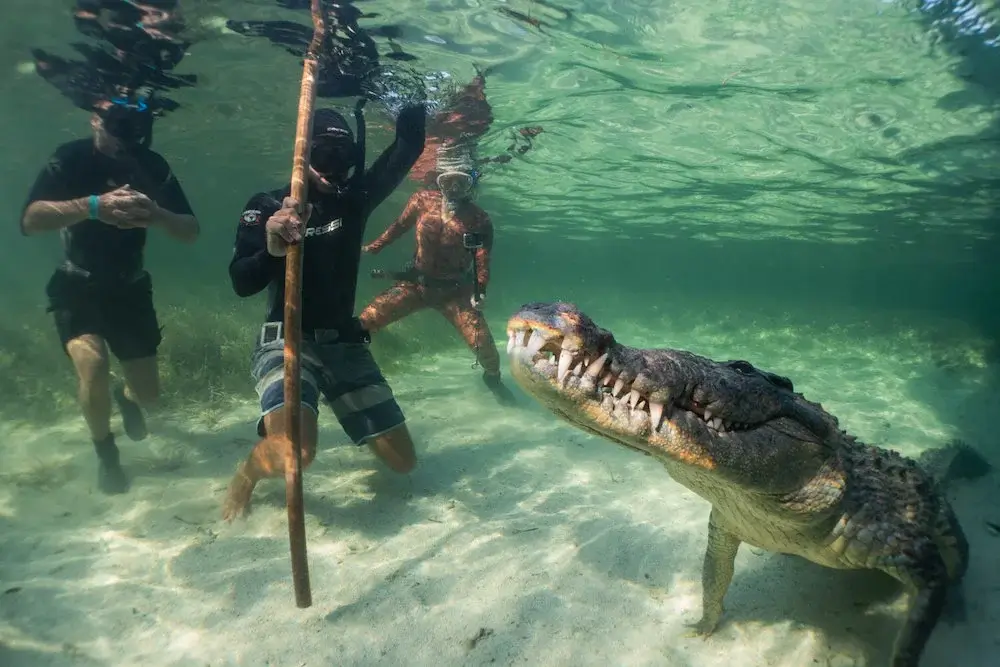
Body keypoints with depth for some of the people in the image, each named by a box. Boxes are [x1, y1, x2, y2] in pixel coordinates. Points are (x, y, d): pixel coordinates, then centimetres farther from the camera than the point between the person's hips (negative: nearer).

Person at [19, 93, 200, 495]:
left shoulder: (153, 166, -9)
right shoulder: (71, 158, -15)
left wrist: (157, 216, -36)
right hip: (77, 288, -2)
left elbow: (191, 232, -15)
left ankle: (126, 397, 44)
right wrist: (92, 205, -45)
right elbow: (29, 220, -28)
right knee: (93, 365, -28)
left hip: (130, 289, 2)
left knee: (148, 393, 3)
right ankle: (105, 453, 2)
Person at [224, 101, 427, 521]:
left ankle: (340, 409, 38)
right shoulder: (267, 206, -4)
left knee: (403, 461, 6)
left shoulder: (354, 199, 4)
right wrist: (272, 249, -35)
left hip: (344, 344, 4)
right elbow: (242, 283, -16)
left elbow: (408, 147, -3)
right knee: (295, 453, -34)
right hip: (286, 341, -4)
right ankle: (248, 471, 6)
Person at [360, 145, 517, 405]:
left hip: (455, 290, -2)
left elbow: (482, 261, -14)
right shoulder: (422, 200, -8)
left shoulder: (479, 220, -13)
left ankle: (493, 378, 20)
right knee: (365, 322, -9)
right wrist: (372, 248, 12)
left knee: (483, 342, -15)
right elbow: (399, 226, 8)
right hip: (415, 283, 2)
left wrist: (480, 291, -31)